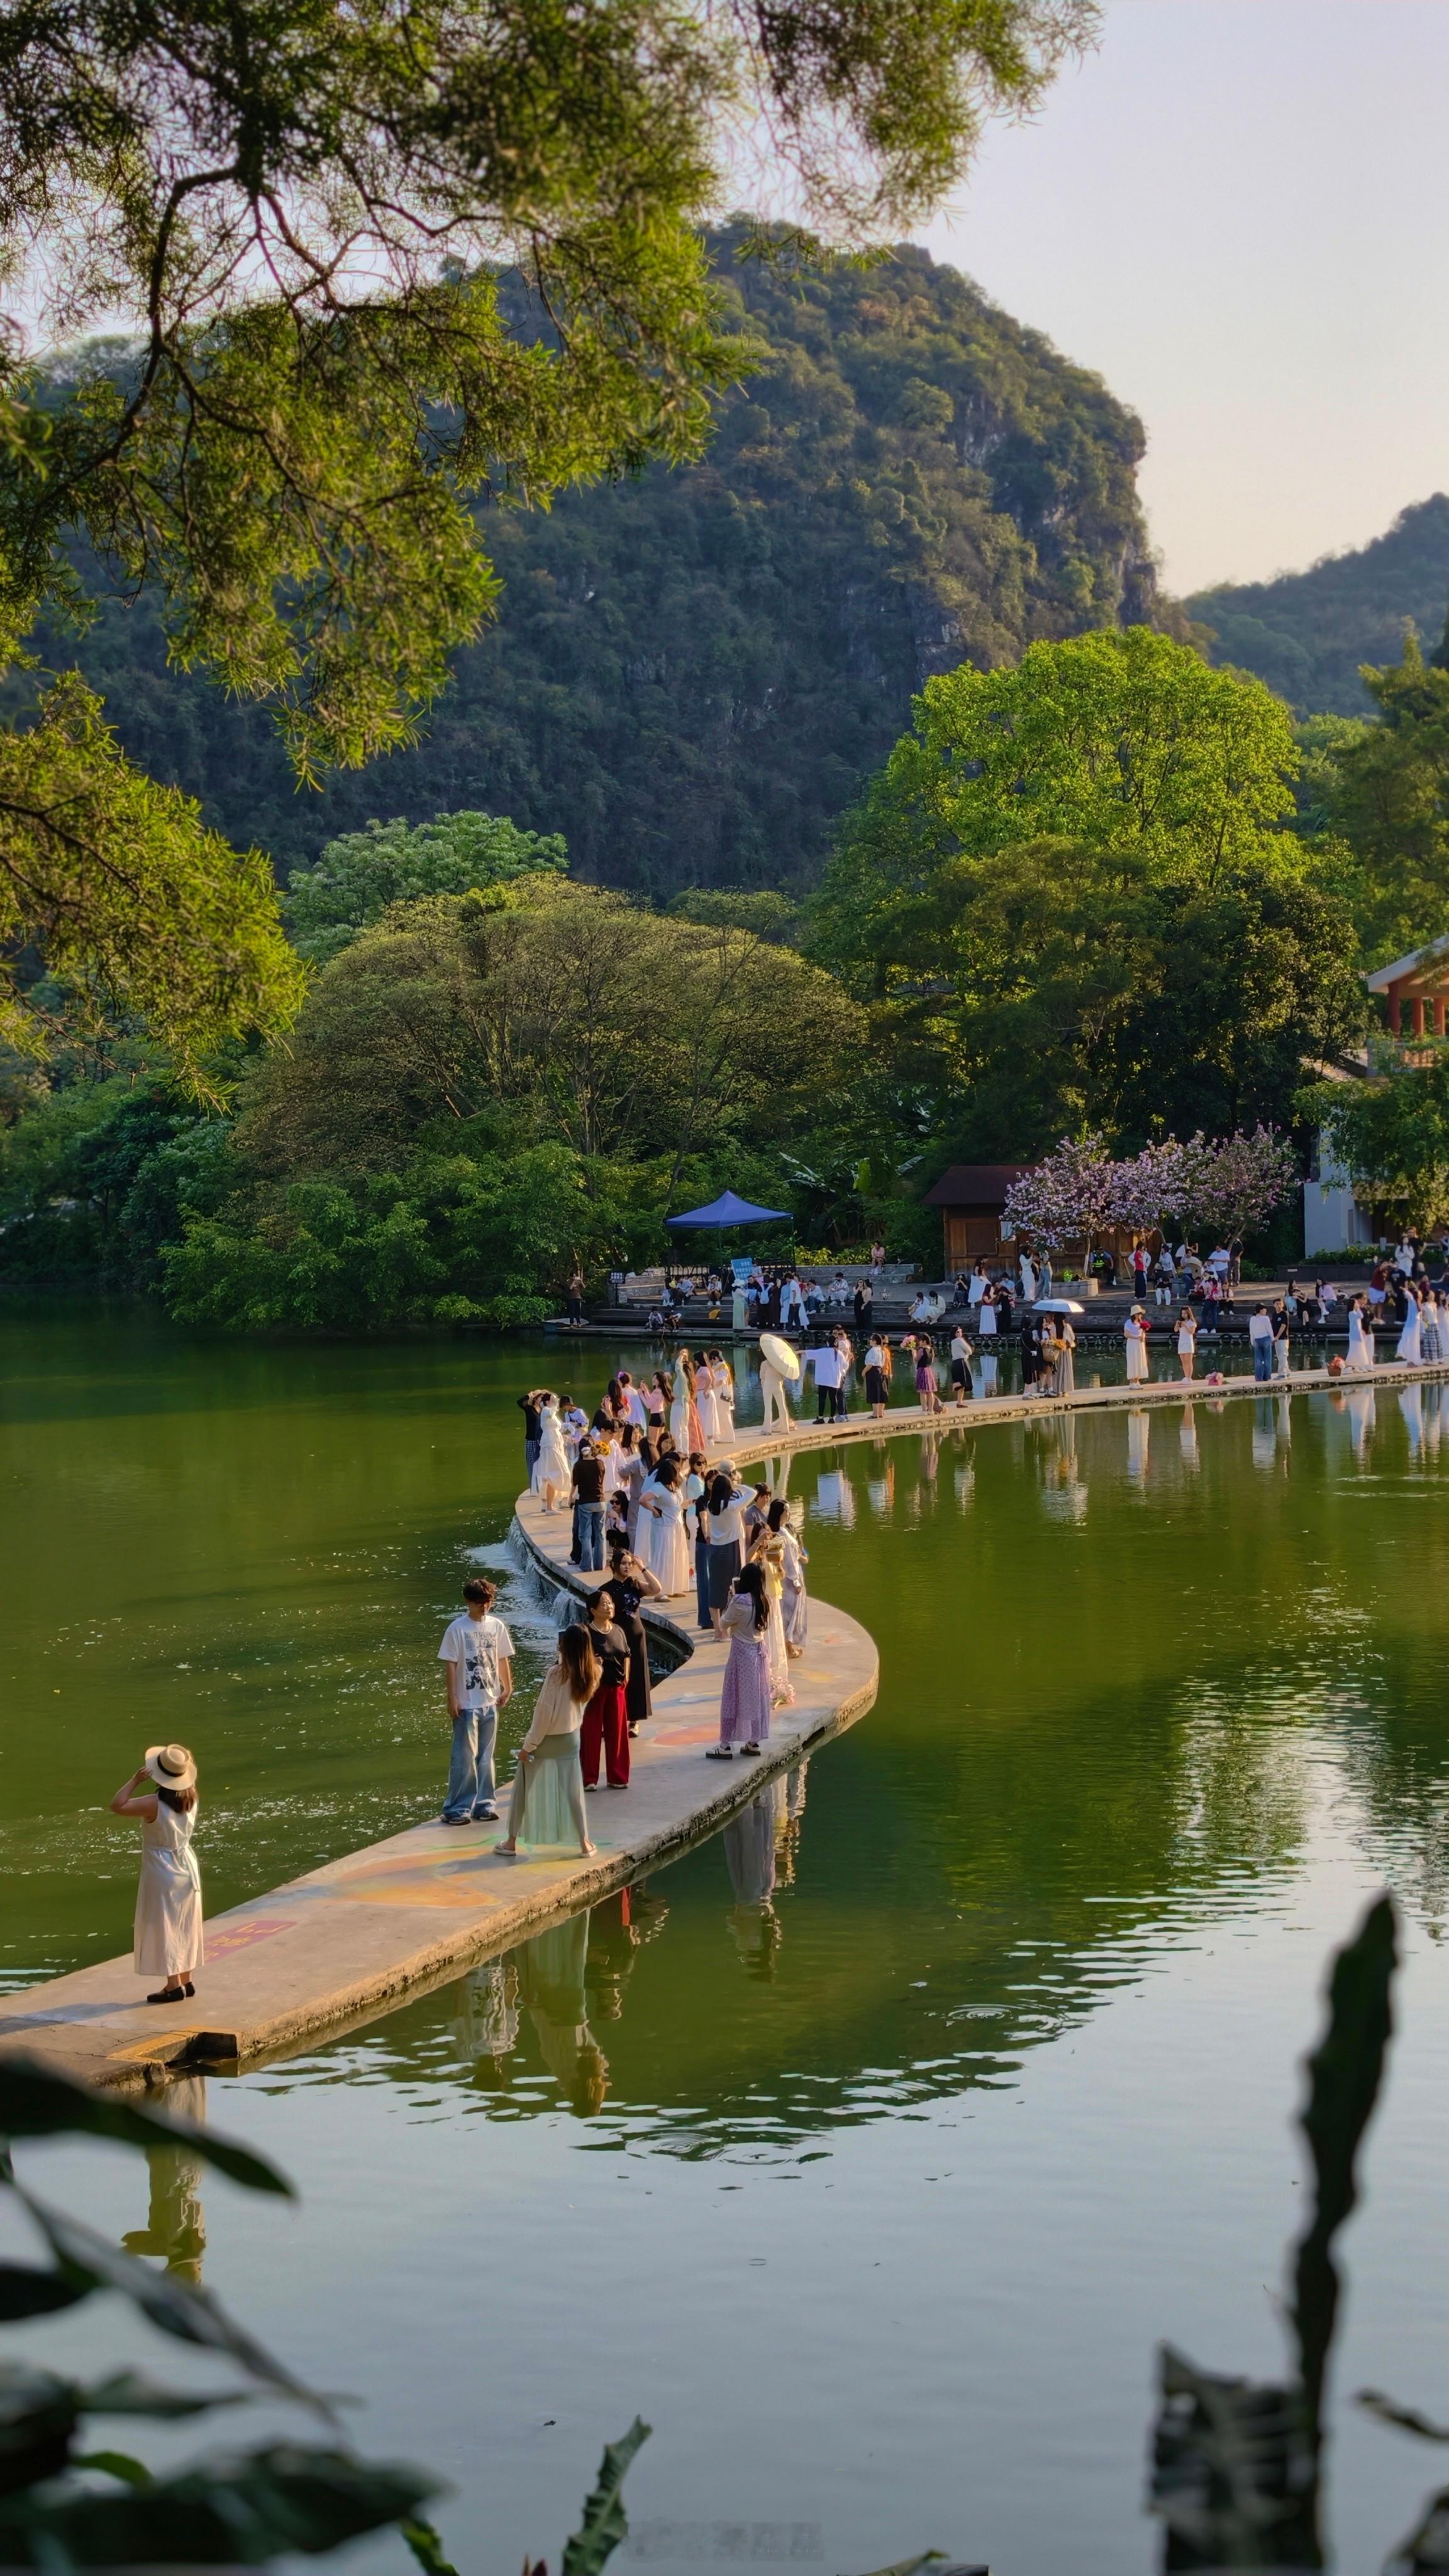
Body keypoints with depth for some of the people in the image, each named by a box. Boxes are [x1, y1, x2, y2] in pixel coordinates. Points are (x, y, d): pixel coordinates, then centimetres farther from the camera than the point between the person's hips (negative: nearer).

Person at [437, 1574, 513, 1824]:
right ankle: (457, 1808, 2)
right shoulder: (457, 1628, -9)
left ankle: (484, 1803, 18)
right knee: (464, 1757, -3)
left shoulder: (497, 1626, 3)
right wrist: (452, 1698, -10)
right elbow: (451, 1665, -8)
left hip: (491, 1702, 4)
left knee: (486, 1755, 11)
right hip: (466, 1703, -4)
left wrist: (507, 1689, 7)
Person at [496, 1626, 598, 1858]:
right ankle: (584, 1842, 16)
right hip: (570, 1739, 4)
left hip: (545, 1740, -4)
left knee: (524, 1790, 10)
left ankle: (512, 1841, 17)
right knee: (573, 1791, 14)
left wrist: (529, 1745, -13)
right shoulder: (591, 1676, -8)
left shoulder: (556, 1673, -23)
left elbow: (544, 1712, -20)